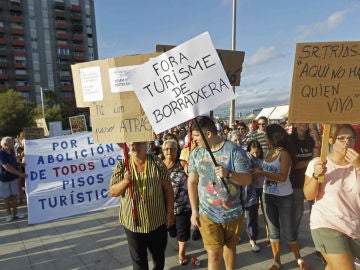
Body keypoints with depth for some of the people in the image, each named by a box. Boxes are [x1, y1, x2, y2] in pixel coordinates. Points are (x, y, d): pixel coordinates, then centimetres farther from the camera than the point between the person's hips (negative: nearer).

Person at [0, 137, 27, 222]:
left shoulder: (12, 151, 0)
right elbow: (7, 167, -24)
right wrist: (20, 173, -23)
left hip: (13, 177, 6)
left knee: (14, 196, 10)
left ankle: (15, 213, 21)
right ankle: (9, 214, 22)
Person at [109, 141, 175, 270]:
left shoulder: (158, 163, -7)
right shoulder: (121, 166, -4)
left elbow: (168, 189, -4)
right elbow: (112, 192, -3)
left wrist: (170, 213, -6)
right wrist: (124, 182, -22)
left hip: (157, 220, 0)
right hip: (133, 222, 0)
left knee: (159, 253, 21)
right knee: (138, 258, 15)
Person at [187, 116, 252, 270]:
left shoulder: (234, 151, -13)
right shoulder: (196, 153, -2)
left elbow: (248, 180, -13)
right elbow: (192, 182, 3)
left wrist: (229, 174, -32)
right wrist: (194, 210, 2)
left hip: (233, 213, -1)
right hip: (207, 214, 1)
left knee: (230, 246, 20)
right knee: (214, 254, 1)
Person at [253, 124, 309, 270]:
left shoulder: (284, 153, -16)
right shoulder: (269, 152, 2)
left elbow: (282, 177, -26)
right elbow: (267, 171, 6)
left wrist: (261, 173, -26)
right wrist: (257, 171, -11)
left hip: (284, 197, -6)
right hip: (268, 195, 6)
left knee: (289, 231, 6)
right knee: (273, 230, 14)